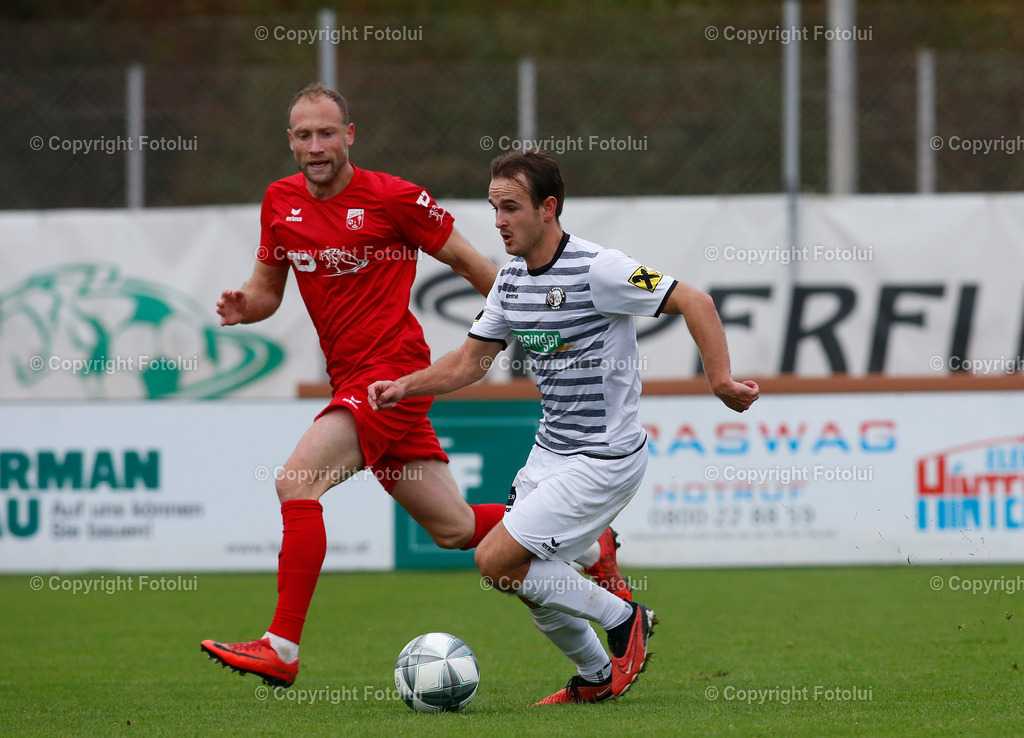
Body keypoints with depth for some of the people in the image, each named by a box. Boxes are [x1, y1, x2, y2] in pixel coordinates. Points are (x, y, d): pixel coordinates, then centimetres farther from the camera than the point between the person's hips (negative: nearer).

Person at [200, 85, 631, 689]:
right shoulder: (280, 201, 9)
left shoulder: (391, 197, -9)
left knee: (297, 483, -23)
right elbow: (268, 289, 20)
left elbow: (468, 262, 0)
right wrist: (243, 306, -4)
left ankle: (282, 649, -21)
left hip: (394, 368, -7)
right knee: (454, 529, 12)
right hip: (352, 381, 7)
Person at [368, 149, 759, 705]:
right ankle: (595, 677, 31)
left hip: (603, 460, -8)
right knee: (531, 581, 8)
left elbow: (692, 302, -17)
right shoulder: (511, 279, 6)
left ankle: (622, 617, 3)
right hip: (550, 451, 8)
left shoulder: (596, 269, -19)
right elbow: (471, 360, 15)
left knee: (496, 562, -14)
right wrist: (404, 387, 1)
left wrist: (721, 380, -25)